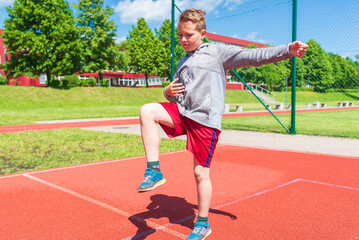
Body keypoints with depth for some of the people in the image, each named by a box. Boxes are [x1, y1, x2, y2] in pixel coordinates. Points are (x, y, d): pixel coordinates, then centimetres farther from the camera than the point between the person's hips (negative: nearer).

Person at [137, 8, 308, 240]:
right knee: (147, 111, -17)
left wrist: (288, 50, -20)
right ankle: (154, 171, -14)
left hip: (205, 120, -6)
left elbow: (252, 56, -8)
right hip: (182, 113, 6)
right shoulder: (183, 62, 21)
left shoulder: (217, 52, 1)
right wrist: (168, 92, 3)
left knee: (201, 172, -1)